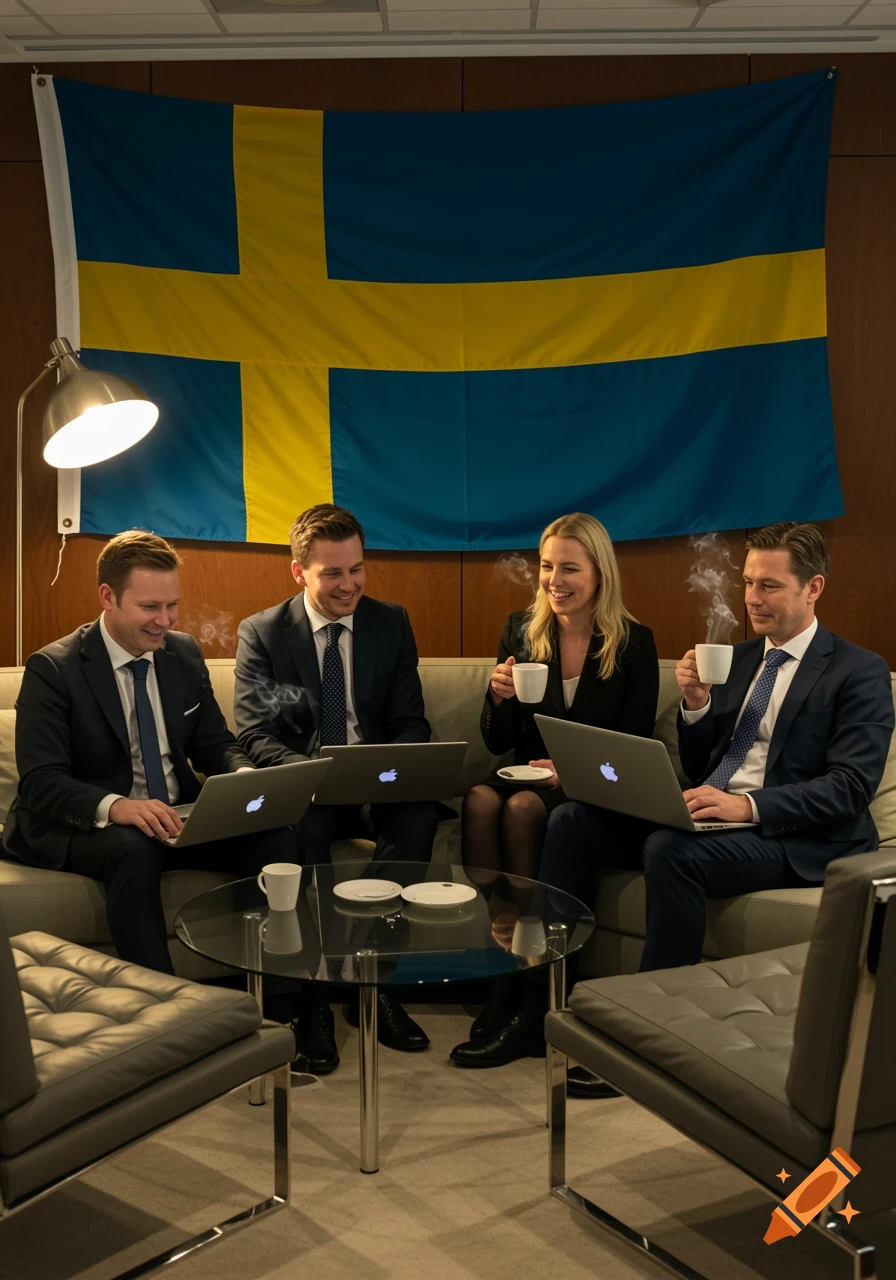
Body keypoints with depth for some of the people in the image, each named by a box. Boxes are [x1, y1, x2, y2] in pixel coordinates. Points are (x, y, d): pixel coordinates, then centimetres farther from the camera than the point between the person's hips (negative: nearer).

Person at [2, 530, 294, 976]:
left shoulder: (185, 654, 6)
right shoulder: (52, 669, -11)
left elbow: (214, 745, 12)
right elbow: (40, 781, -17)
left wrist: (246, 775, -14)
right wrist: (113, 807, -37)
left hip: (177, 817, 5)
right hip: (82, 826, -5)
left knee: (273, 836, -20)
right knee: (134, 850, -38)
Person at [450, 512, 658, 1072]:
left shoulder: (634, 643, -2)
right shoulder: (521, 631, 8)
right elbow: (497, 742, 9)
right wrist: (499, 698, -13)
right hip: (525, 774, 3)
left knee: (524, 808, -33)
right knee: (480, 798, -30)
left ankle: (511, 998, -26)